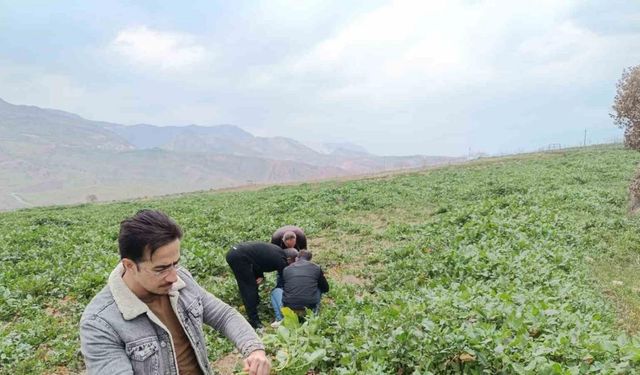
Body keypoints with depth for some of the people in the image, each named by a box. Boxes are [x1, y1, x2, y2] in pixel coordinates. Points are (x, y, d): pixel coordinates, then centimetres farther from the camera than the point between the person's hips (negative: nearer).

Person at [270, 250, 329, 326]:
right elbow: (326, 288, 21)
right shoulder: (316, 268, 9)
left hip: (288, 311, 0)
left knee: (275, 290, 28)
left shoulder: (286, 269, 11)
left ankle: (280, 319, 8)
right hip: (309, 311, 1)